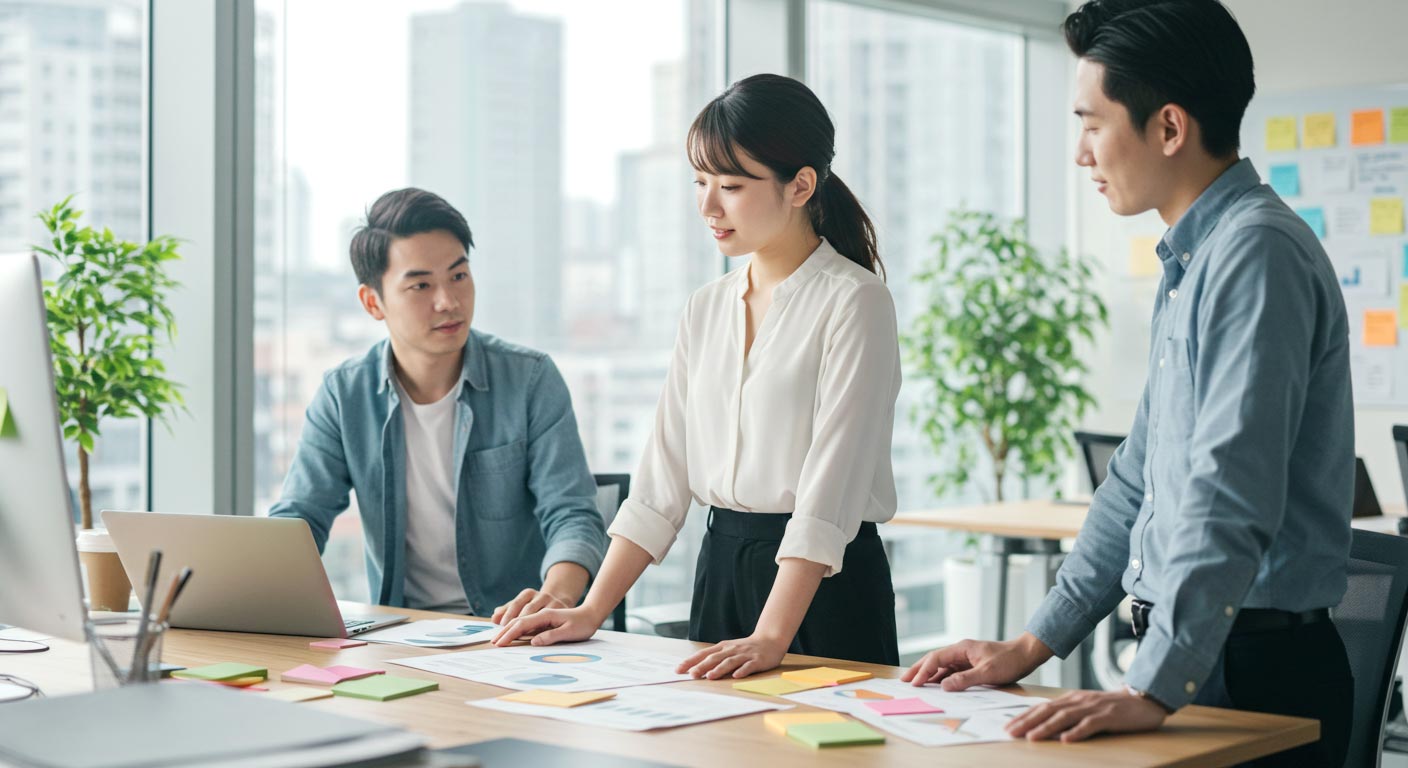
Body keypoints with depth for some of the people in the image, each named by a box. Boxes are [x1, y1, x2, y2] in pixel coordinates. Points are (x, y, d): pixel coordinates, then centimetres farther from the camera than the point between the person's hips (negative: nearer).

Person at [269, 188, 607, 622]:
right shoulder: (343, 395, 5)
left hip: (513, 636, -2)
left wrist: (556, 595, -31)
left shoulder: (531, 381, -2)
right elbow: (297, 519, 4)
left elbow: (572, 517, -8)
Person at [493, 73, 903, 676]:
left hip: (824, 584, -6)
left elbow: (831, 482, -20)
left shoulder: (853, 300, -11)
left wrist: (771, 637, -29)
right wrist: (592, 610, 0)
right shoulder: (707, 309, 10)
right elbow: (664, 474, 8)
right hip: (720, 572, 6)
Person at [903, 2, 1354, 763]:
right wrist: (1033, 645, 14)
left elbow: (1229, 497, -26)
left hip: (1254, 673, -8)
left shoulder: (1258, 252, -17)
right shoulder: (1191, 260, 14)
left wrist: (1152, 690, -29)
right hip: (1186, 659, 8)